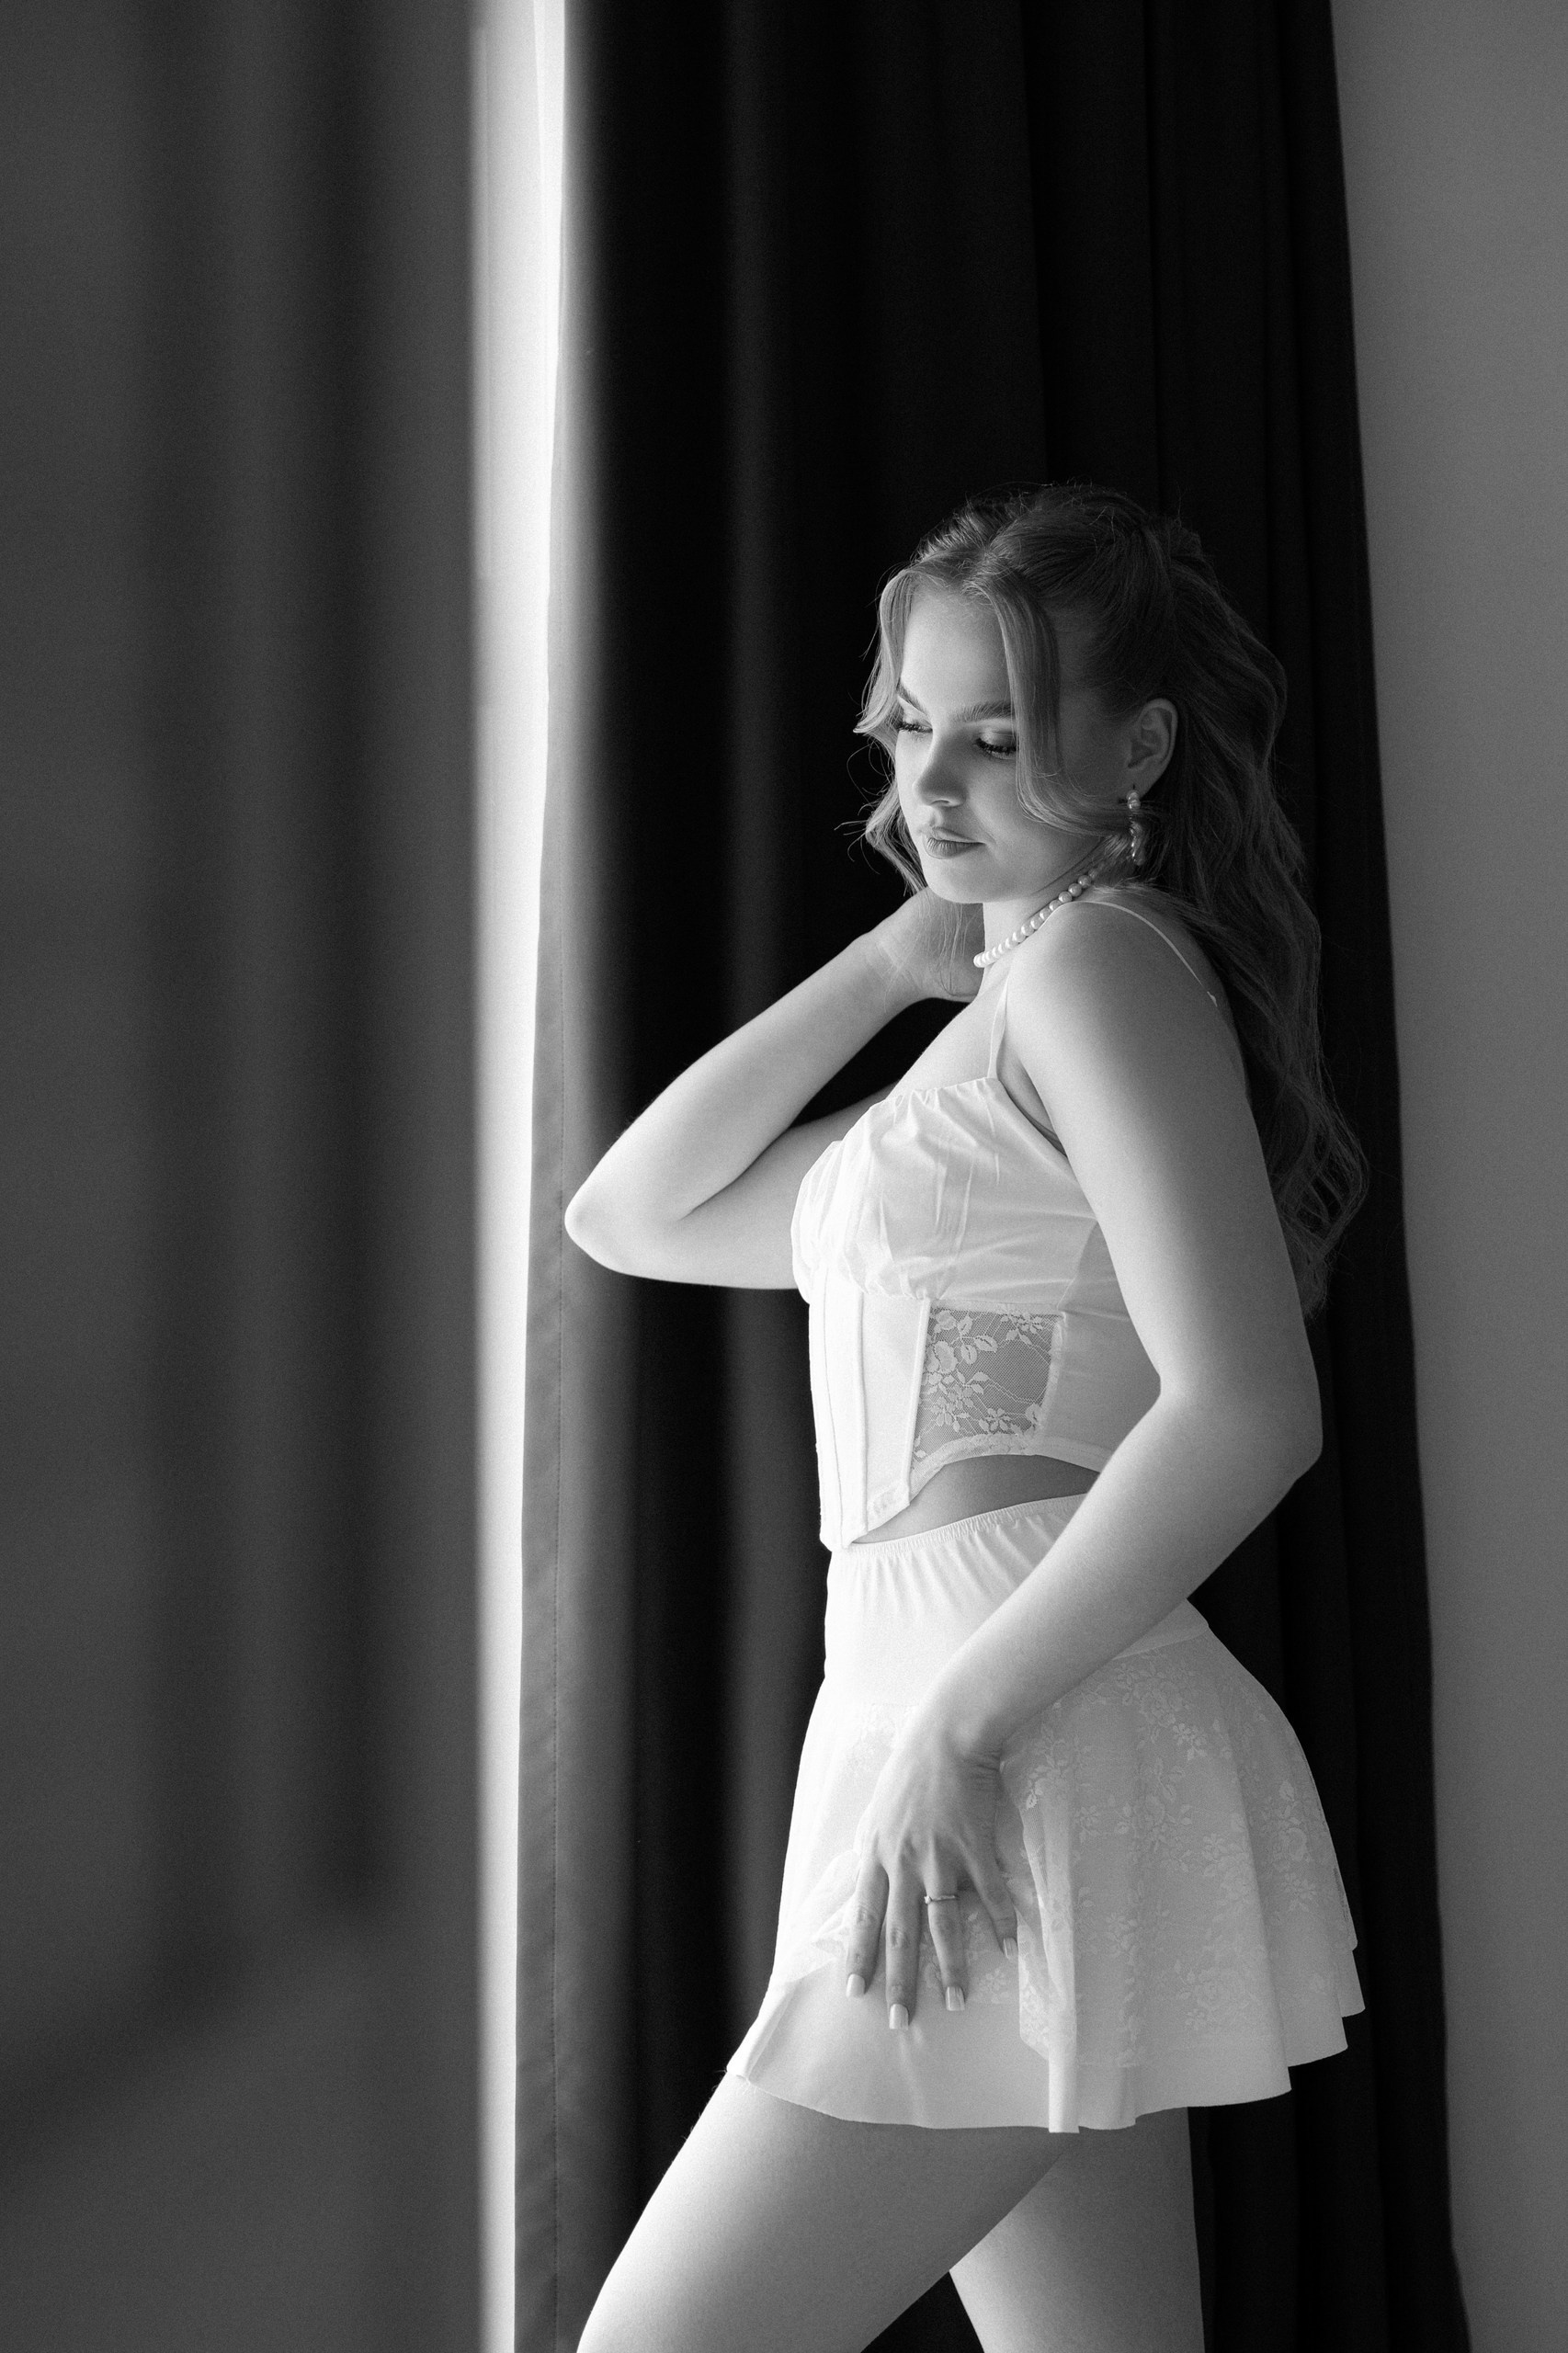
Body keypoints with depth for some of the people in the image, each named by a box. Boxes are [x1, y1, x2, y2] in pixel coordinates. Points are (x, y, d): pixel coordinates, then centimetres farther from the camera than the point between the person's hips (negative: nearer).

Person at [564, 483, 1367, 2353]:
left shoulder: (1107, 956, -6)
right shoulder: (994, 1043, 22)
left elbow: (1248, 1410, -17)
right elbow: (630, 1218, 21)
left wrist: (962, 1719, -19)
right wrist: (892, 963, 16)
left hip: (1033, 1758, -9)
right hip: (936, 1703, 9)